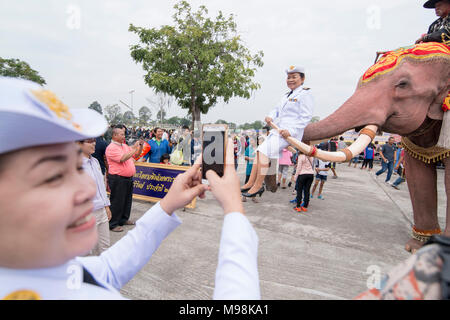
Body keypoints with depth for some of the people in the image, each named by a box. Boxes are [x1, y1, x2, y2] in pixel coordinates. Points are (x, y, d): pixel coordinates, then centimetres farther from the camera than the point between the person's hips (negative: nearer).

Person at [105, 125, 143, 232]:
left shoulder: (125, 145, 13)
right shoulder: (111, 148, -13)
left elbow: (136, 155, 20)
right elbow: (122, 158, -26)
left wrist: (140, 146, 4)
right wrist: (134, 148, -21)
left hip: (128, 178, 8)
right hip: (117, 179, -8)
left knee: (127, 200, 17)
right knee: (117, 202, 0)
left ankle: (124, 219, 32)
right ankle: (113, 224, 12)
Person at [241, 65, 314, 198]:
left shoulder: (305, 95, -4)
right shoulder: (287, 96, 26)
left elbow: (306, 117, -13)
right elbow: (277, 109, 24)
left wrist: (291, 131, -24)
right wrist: (271, 116, 1)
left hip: (291, 134, -9)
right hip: (277, 131, 9)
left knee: (264, 150, -22)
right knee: (260, 151, -1)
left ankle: (258, 186, -17)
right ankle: (250, 183, 0)